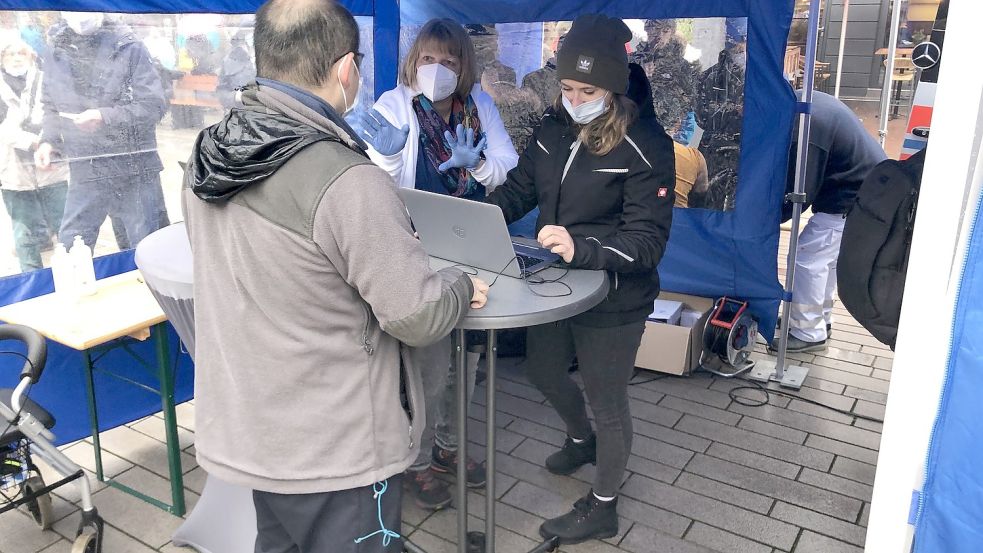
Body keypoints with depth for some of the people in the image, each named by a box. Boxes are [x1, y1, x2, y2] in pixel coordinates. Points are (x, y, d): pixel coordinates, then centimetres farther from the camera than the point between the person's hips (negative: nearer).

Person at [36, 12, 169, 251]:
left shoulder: (129, 49, -6)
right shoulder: (56, 53, 7)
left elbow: (154, 105, -10)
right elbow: (52, 108, 17)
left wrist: (104, 116, -19)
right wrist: (48, 140, 0)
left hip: (135, 171, -3)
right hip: (84, 173, 4)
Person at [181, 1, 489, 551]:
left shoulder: (207, 158, -1)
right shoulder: (347, 181, -27)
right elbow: (417, 315, -22)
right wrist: (461, 287, -1)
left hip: (248, 431, 8)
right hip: (334, 449, -7)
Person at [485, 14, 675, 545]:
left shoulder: (645, 145, -20)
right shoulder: (554, 126, -2)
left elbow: (647, 240, -24)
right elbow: (518, 189, 6)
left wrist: (582, 249, -41)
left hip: (612, 301, -7)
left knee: (607, 403, 10)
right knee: (543, 371, 26)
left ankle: (603, 507, 34)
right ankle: (581, 439, 58)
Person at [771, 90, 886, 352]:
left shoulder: (801, 127, -30)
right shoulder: (802, 100, 2)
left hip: (852, 199, -10)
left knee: (808, 259, -6)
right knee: (826, 257, 19)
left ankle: (808, 333, 4)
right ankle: (821, 319, 32)